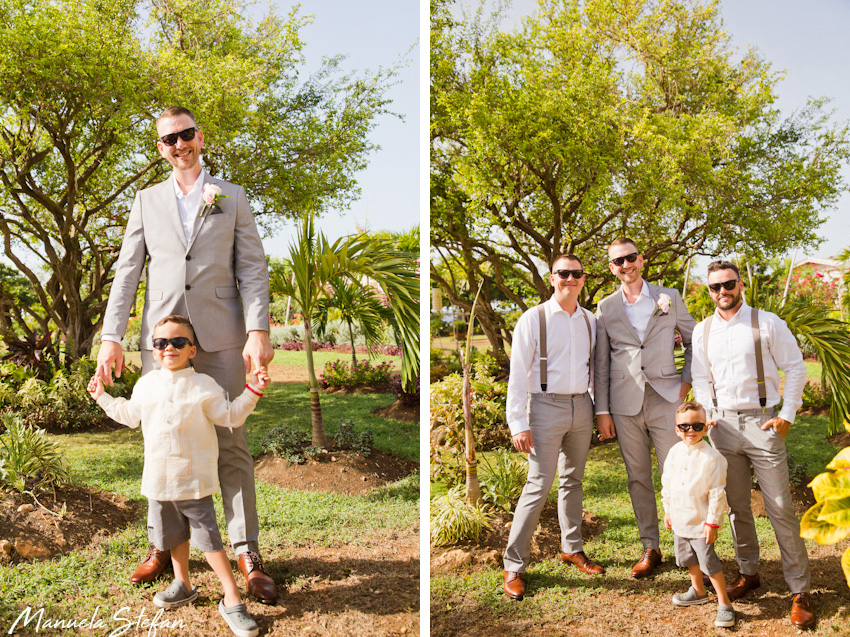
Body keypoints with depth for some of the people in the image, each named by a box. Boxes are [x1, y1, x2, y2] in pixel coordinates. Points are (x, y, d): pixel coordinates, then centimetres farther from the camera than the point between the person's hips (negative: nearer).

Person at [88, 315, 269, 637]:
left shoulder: (203, 386, -7)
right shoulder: (146, 385, 7)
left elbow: (229, 417, -6)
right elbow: (130, 414, 25)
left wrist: (252, 392, -16)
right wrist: (103, 397, 30)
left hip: (195, 480, -5)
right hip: (159, 479, 5)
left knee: (208, 537, -5)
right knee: (173, 535, 19)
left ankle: (232, 599, 1)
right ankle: (183, 585, 39)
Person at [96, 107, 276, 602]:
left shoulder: (232, 198, 11)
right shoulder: (147, 201, 16)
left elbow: (253, 268, 2)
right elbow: (128, 271, 10)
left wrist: (258, 331, -11)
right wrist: (112, 337, 0)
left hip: (221, 338, -2)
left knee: (230, 445, -2)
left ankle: (248, 553, 6)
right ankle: (163, 546, 20)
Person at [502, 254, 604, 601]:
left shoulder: (590, 321, 9)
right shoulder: (533, 319, -6)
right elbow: (518, 374, -9)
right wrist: (519, 424, -13)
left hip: (581, 406, 5)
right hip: (546, 406, -5)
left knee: (573, 481, 15)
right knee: (539, 485, -8)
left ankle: (571, 548, 30)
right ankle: (513, 566, 0)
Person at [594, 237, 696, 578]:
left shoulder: (669, 298, 6)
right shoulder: (605, 308, 7)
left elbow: (694, 339, 14)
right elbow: (601, 364, 6)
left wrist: (686, 380, 3)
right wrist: (602, 411, 2)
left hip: (665, 400, -1)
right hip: (625, 405, 1)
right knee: (638, 479, 8)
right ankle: (650, 548, 20)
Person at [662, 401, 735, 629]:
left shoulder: (711, 457, -18)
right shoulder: (674, 452, 1)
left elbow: (717, 493, -16)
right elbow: (666, 483, 12)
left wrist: (712, 522, -15)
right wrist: (667, 510, 13)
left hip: (701, 522, -7)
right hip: (679, 520, 7)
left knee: (709, 562, -4)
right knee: (688, 558, 20)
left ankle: (724, 603, 9)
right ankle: (698, 591, 41)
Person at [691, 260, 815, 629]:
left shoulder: (767, 322, -2)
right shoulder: (703, 331, 9)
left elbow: (795, 368, 0)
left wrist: (787, 414, -6)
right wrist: (706, 415, 3)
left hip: (762, 422, -4)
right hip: (723, 425, 4)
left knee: (780, 508, -4)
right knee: (736, 505, 11)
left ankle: (800, 591, 4)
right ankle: (748, 573, 26)